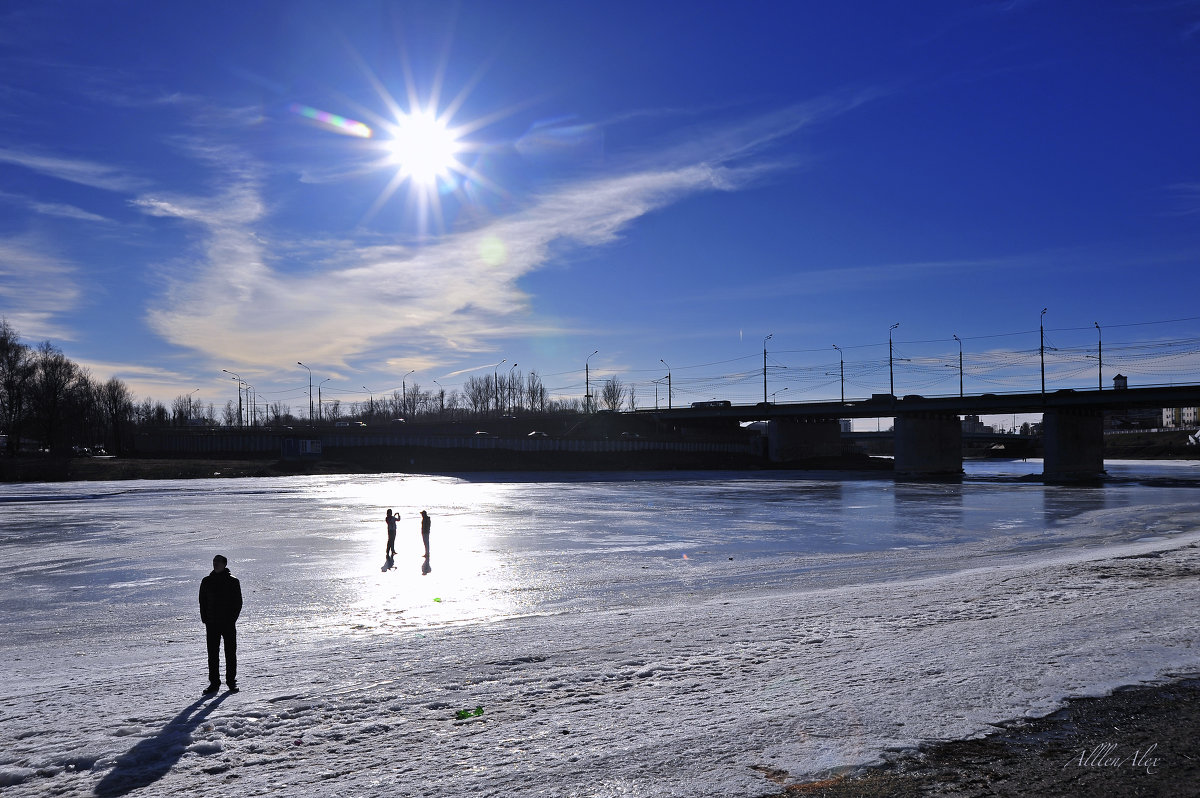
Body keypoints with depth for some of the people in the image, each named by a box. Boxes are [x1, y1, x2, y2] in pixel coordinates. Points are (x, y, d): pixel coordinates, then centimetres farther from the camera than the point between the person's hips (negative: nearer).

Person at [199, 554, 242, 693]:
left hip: (228, 624, -2)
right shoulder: (206, 581, 6)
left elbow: (238, 602, 0)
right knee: (212, 654, 4)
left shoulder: (233, 581, -1)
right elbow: (202, 602, 8)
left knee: (230, 653, 4)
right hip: (212, 624, 2)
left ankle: (231, 681, 14)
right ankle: (214, 683, 11)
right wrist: (205, 620, -1)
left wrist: (232, 619, -8)